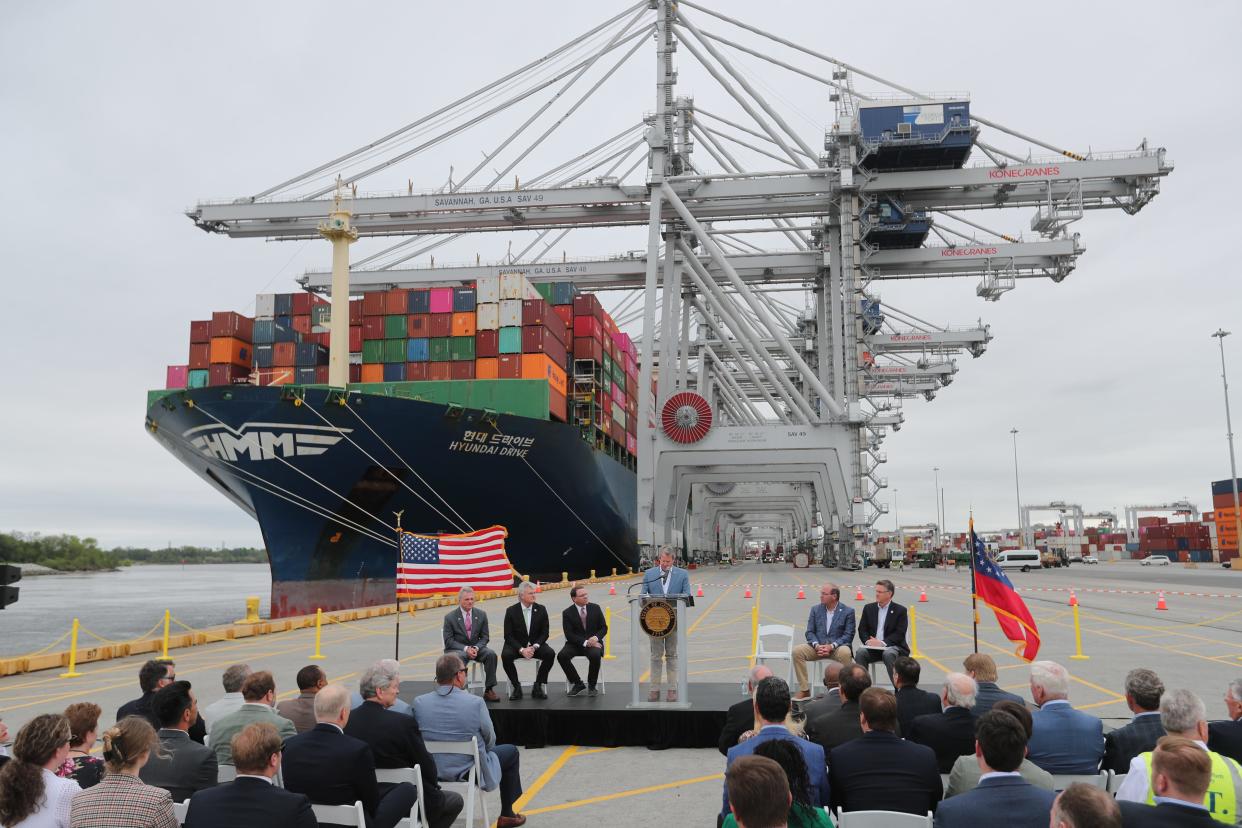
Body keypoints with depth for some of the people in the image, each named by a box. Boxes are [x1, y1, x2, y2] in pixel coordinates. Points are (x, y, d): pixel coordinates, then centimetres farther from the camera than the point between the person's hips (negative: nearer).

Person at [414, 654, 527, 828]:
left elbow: (419, 737, 2)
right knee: (511, 752, 23)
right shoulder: (475, 703, -24)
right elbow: (490, 740, -8)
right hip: (471, 771, -4)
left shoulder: (419, 702, -14)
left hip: (432, 770, 4)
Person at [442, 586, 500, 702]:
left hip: (475, 648, 3)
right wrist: (465, 649, -20)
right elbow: (448, 641, -6)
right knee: (460, 657, -38)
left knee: (491, 654, -26)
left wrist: (476, 648, -15)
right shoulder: (450, 617, -4)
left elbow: (485, 637, 6)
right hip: (456, 649, -3)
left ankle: (488, 690, -20)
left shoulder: (481, 615, 4)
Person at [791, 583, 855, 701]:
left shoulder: (848, 611, 0)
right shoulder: (815, 609, 10)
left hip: (837, 647, -3)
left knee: (845, 653, -38)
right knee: (797, 651, -23)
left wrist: (831, 646, -20)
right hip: (818, 647, 3)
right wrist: (817, 645, -14)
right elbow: (809, 632, 7)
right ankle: (804, 690, -16)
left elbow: (848, 635, -6)